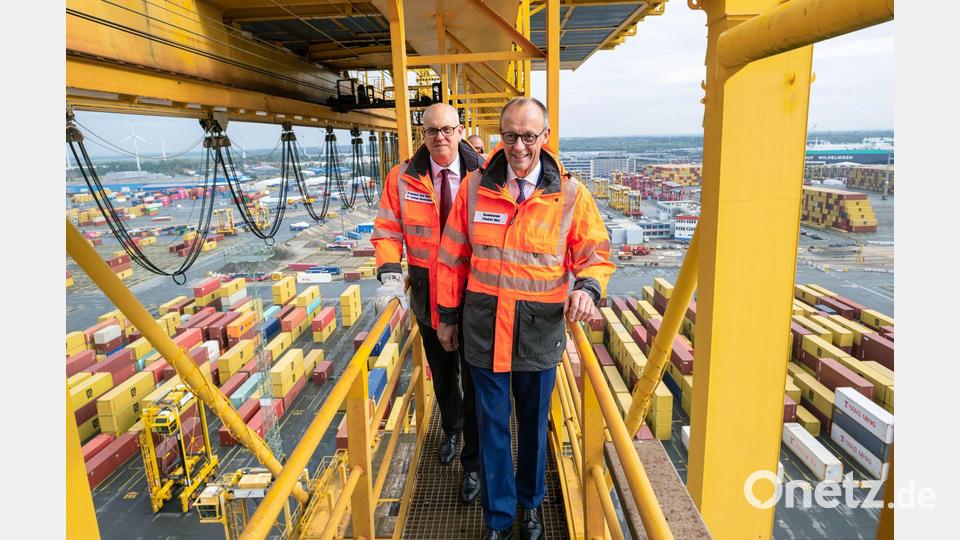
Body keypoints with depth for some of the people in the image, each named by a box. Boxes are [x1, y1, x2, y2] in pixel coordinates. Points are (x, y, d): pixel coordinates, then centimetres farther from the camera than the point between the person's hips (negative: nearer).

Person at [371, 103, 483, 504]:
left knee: (475, 380, 7)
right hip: (428, 293, 3)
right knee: (442, 374, 22)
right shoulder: (402, 178, -4)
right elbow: (387, 230, -2)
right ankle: (451, 429, 52)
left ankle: (473, 463, 26)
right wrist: (390, 274, -17)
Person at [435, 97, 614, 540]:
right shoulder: (475, 187, -2)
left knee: (534, 422, 18)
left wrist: (587, 287, -19)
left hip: (540, 329, 0)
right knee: (491, 424, 13)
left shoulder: (571, 195, -5)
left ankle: (531, 503, 44)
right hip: (484, 325, 1)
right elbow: (453, 256, 4)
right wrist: (447, 316, 7)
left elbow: (596, 254, 3)